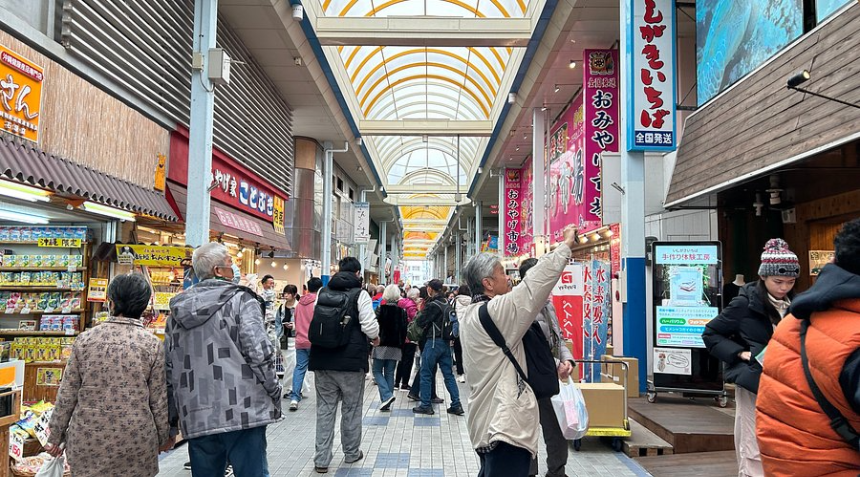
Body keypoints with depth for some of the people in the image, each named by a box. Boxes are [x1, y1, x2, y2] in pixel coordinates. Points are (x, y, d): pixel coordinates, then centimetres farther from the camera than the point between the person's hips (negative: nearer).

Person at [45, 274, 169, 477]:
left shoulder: (85, 339, -3)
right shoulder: (152, 344, -6)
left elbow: (67, 394, 1)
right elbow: (158, 399, -2)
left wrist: (56, 436, 14)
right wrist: (164, 437, 12)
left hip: (88, 439, 1)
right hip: (135, 439, -1)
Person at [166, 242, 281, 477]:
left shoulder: (177, 310, 12)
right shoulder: (241, 301, -6)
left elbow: (169, 367, 15)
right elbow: (260, 354, -15)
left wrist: (172, 421, 22)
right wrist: (275, 395, -2)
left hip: (196, 418, 6)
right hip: (242, 413, -6)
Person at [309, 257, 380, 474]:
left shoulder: (322, 293, 7)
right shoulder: (359, 294, -8)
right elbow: (369, 326, -14)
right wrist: (375, 338, 6)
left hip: (323, 360, 4)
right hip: (351, 360, -4)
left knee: (325, 408, 8)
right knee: (352, 408, 12)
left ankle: (321, 459, 7)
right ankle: (351, 453, 25)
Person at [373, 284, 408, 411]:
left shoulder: (381, 309, -8)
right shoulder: (402, 311, 4)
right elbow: (404, 330, 7)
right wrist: (401, 345, 14)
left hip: (382, 345, -4)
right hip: (396, 347, 4)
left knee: (377, 371, 6)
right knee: (390, 373, 9)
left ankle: (387, 396, -13)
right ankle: (387, 403, 9)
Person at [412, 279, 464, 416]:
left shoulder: (432, 305, -15)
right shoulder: (447, 304, 8)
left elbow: (421, 322, -11)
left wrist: (419, 313, 6)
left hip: (433, 342, -7)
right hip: (446, 342, 7)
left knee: (426, 374, 5)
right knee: (448, 374, 9)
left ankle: (425, 406, 9)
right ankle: (456, 405, 8)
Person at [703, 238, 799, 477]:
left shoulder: (793, 305, 6)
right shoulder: (746, 303, -9)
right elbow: (711, 334, -3)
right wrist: (740, 353, -13)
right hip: (754, 382, -5)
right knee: (754, 452, -3)